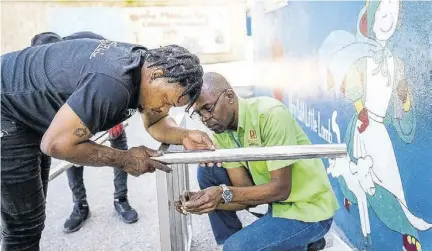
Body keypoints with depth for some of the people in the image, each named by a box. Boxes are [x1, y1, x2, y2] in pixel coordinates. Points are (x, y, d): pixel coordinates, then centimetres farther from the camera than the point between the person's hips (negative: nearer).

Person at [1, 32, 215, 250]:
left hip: (31, 112, 9)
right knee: (24, 225, -3)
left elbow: (155, 124, 3)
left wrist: (184, 136, -17)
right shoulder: (112, 85, -37)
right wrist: (124, 160, -23)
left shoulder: (145, 62, -7)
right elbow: (56, 144, -32)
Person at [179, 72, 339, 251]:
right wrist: (211, 199, -23)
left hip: (308, 207, -7)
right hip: (277, 198, 7)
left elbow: (281, 189, -27)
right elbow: (245, 189, -6)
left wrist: (224, 194, -34)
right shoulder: (220, 133, -4)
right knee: (207, 171, -3)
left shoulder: (270, 114, -26)